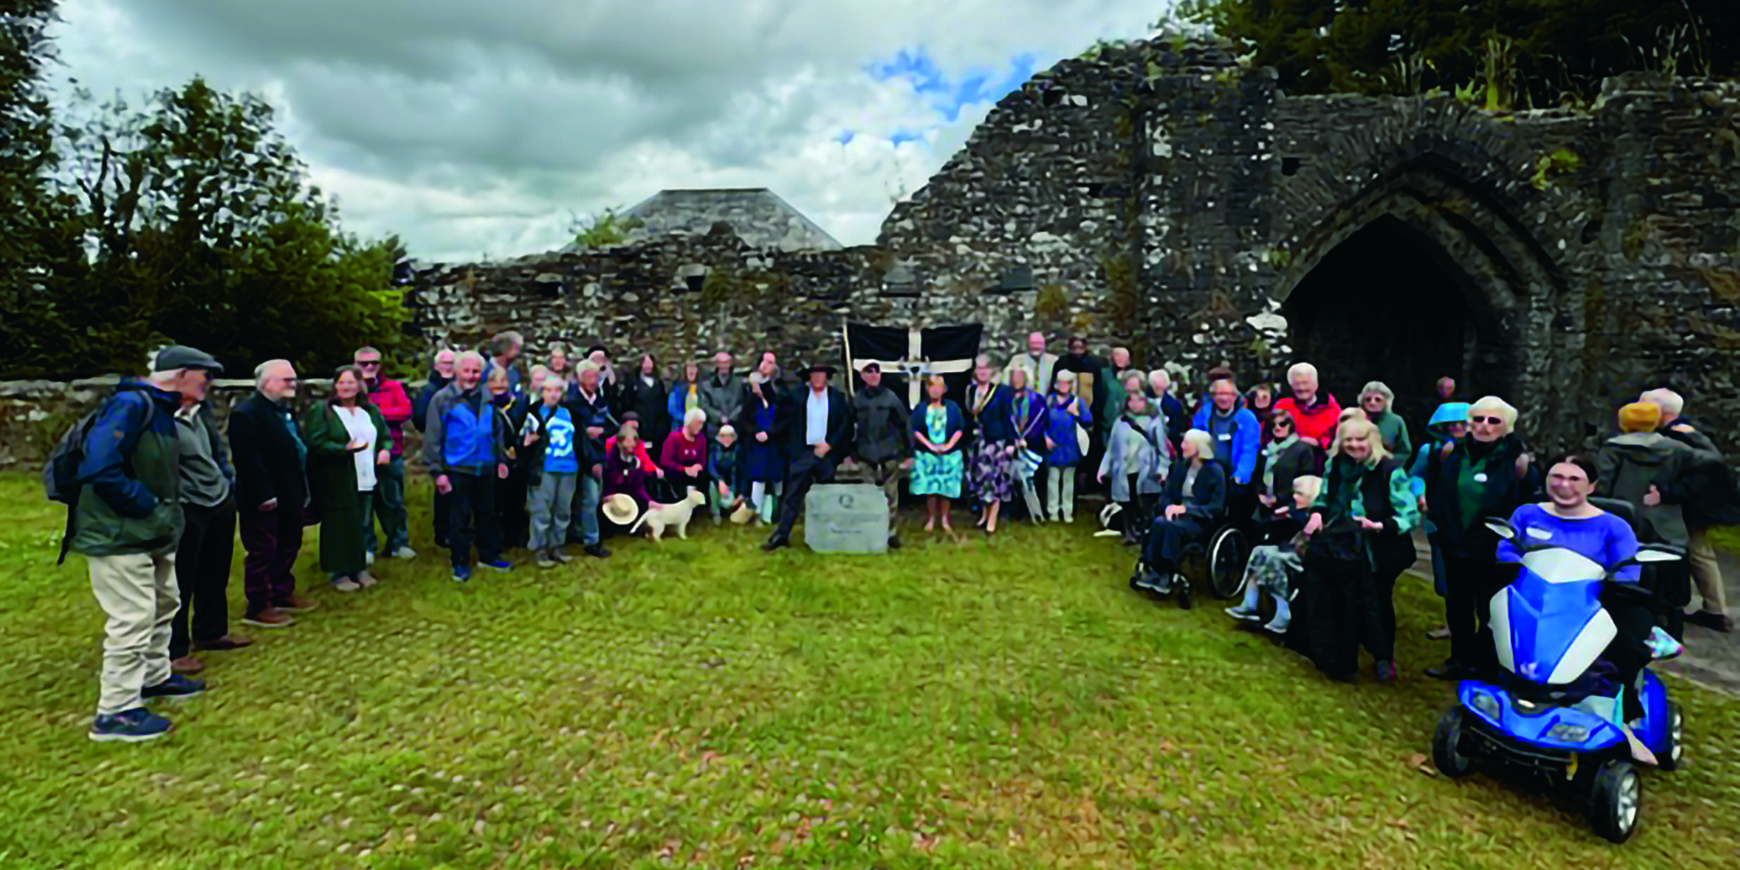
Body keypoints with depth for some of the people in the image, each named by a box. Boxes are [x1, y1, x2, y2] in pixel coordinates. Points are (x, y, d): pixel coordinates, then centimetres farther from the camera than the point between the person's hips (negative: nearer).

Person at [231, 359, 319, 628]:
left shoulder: (286, 411, 15)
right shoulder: (246, 414, -16)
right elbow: (249, 460, -22)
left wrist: (303, 491, 15)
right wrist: (264, 494, -23)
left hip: (290, 496, 9)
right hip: (264, 502, -9)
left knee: (288, 548, 18)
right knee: (263, 552, -1)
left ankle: (282, 595, 31)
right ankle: (257, 608, 9)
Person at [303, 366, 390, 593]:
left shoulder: (371, 411, 13)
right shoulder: (322, 411, -4)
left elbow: (385, 435, 20)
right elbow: (316, 443, -13)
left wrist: (386, 450, -2)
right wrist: (344, 449, -27)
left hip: (366, 479, 5)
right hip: (336, 481, -5)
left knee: (361, 526, 11)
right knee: (339, 526, -1)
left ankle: (359, 568, 23)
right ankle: (339, 573, 9)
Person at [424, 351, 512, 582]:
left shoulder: (487, 398, 7)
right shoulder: (443, 399, -8)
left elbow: (498, 431, 15)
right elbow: (432, 438, -8)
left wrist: (501, 459, 11)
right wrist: (437, 471, -11)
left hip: (486, 468, 5)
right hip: (458, 469, -4)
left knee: (488, 514, 14)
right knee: (460, 518, 5)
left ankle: (489, 556, 28)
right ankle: (460, 563, 17)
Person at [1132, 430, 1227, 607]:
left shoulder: (1215, 471, -7)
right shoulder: (1180, 465, 11)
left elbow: (1216, 508, -11)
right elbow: (1168, 494, 13)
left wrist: (1186, 509, -21)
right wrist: (1169, 507, -11)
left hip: (1200, 522, -5)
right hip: (1177, 515, 5)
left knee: (1171, 526, -35)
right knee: (1158, 523, -30)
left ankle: (1165, 575, -26)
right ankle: (1151, 569, -27)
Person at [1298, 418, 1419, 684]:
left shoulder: (1390, 472, -17)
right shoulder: (1336, 466, -1)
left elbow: (1410, 516, -18)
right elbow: (1324, 497, 14)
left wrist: (1380, 526, -32)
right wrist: (1317, 512, -6)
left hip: (1379, 554, -4)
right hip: (1340, 551, 4)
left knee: (1378, 608, 12)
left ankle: (1383, 659, 36)